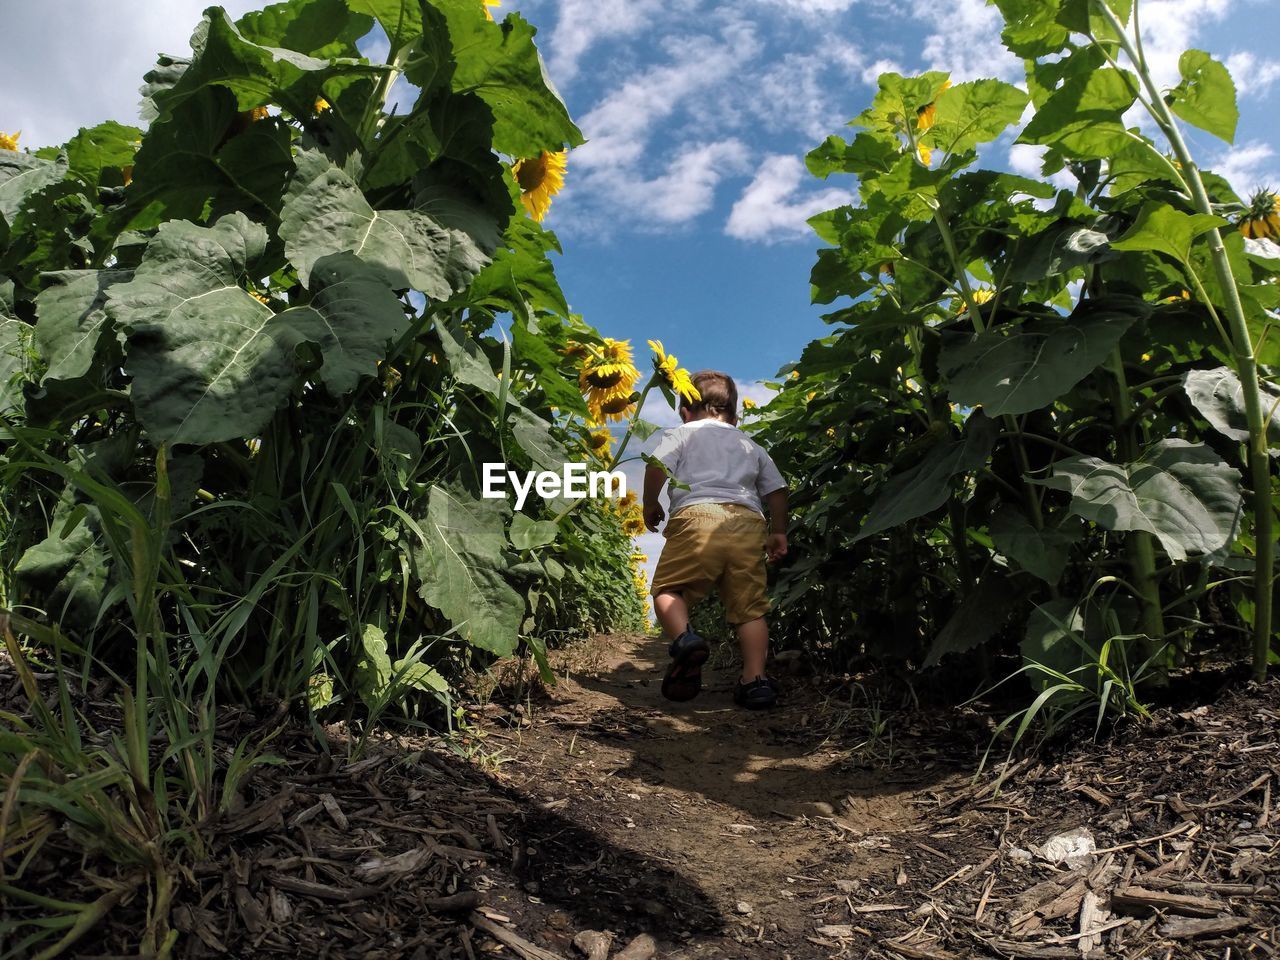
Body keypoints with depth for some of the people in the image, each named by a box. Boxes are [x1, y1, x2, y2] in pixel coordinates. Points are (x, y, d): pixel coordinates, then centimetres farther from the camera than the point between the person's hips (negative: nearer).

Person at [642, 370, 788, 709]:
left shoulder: (681, 433, 19)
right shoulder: (751, 446, 31)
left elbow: (656, 465, 1)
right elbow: (776, 489, 23)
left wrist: (650, 505, 14)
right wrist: (779, 532, 29)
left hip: (697, 516, -3)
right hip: (749, 522, 4)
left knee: (667, 589, 3)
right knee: (749, 607, 7)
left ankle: (683, 637, -24)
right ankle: (754, 679, -3)